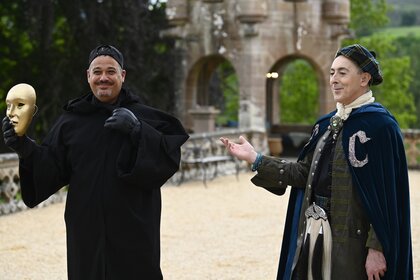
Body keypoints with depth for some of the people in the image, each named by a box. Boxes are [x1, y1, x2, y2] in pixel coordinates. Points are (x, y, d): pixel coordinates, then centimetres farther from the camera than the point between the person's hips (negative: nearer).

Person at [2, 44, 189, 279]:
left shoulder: (144, 117, 2)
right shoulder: (71, 121, 7)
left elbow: (170, 156, -10)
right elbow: (52, 169, 1)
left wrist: (138, 130, -22)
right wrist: (27, 150, -15)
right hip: (86, 231, 2)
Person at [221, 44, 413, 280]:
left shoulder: (379, 125, -11)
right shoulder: (329, 124, 13)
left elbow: (386, 193, -15)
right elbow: (306, 173, 7)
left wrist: (377, 248, -19)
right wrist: (256, 160, 2)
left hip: (352, 238, -7)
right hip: (317, 234, 7)